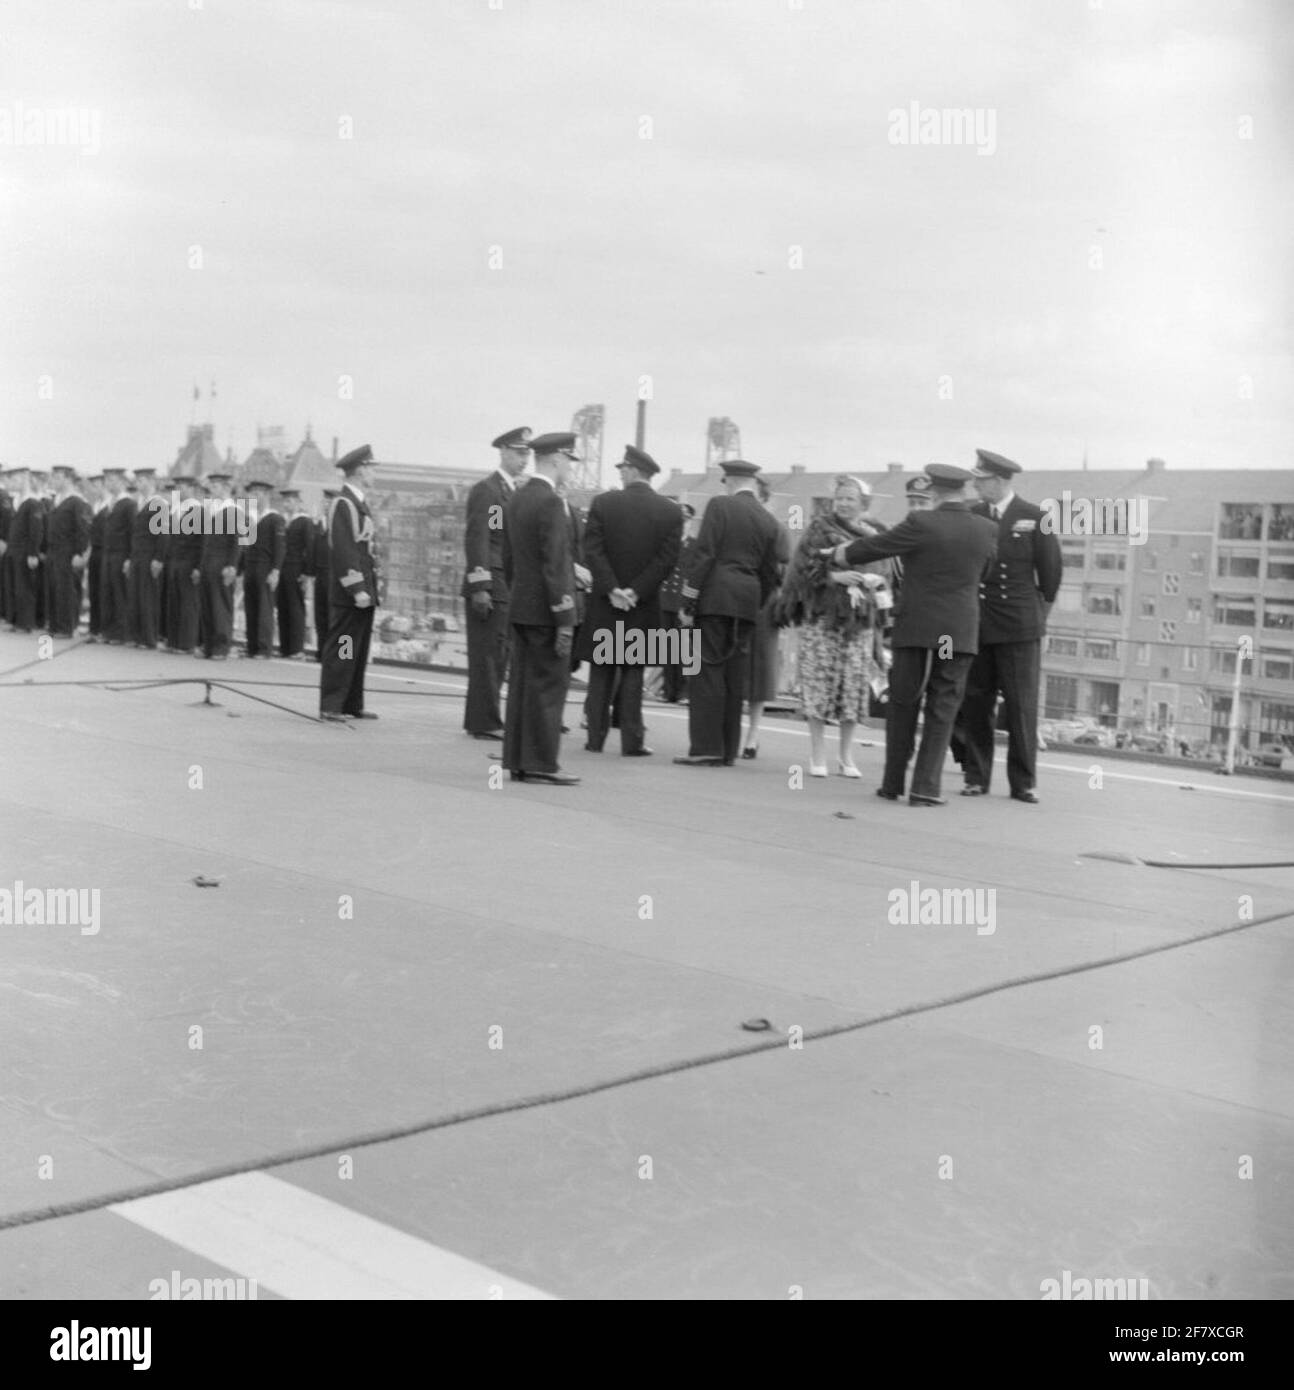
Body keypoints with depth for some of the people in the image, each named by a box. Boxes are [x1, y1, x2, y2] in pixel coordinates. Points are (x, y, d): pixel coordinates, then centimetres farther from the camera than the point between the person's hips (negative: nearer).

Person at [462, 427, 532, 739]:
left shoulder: (519, 492, 18)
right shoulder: (485, 490, -8)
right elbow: (477, 540, -14)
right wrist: (480, 587, -20)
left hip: (511, 589, 8)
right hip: (490, 587, -8)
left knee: (498, 655, 10)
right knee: (487, 654, -5)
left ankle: (481, 719, 16)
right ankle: (485, 722, -1)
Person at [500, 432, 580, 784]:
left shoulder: (516, 500, 13)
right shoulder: (550, 503, -15)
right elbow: (555, 566, -19)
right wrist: (564, 621, -18)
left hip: (521, 607, 9)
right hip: (545, 610, -9)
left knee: (522, 684, 10)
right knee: (549, 685, -4)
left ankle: (518, 760, 14)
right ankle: (540, 763, -3)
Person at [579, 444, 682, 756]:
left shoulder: (603, 503, -4)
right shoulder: (671, 511, -2)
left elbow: (592, 550, -10)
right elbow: (667, 559, -8)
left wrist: (611, 589, -11)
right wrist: (636, 591, -10)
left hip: (604, 602, 0)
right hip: (643, 605, 1)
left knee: (601, 671, 9)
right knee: (633, 672, 7)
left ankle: (596, 737, 11)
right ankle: (631, 741, 4)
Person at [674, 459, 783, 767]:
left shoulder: (720, 505, -4)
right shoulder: (769, 521, 13)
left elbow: (702, 554, -10)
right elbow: (769, 573, 15)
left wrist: (688, 601, -9)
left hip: (714, 598, -6)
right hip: (748, 601, 6)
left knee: (708, 672, -4)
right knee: (735, 677, 8)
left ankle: (706, 748, -7)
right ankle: (727, 750, 12)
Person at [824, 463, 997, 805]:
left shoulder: (920, 524, -11)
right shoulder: (986, 530, 0)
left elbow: (876, 547, -2)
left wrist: (838, 554, 16)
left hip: (916, 628, -2)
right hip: (961, 632, 2)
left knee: (903, 704, 10)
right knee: (942, 711, 6)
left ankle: (893, 783, 16)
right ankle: (925, 788, 1)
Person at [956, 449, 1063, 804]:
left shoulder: (1034, 518, -2)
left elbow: (1051, 569, 4)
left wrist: (1039, 609, 10)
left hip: (1019, 627, -2)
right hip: (975, 624, 3)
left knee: (1022, 706, -1)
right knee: (975, 705, 4)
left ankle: (1023, 783, 5)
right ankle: (976, 778, 12)